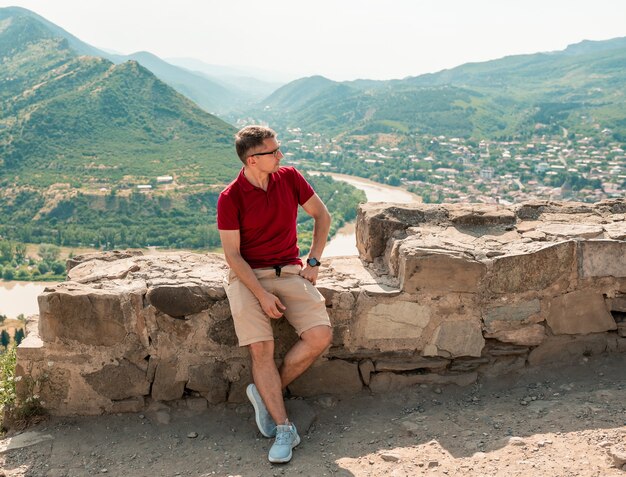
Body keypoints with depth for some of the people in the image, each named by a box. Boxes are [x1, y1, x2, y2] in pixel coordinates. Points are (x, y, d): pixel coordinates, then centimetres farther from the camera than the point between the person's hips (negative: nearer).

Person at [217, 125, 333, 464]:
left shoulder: (289, 178, 2)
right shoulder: (230, 198, -8)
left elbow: (321, 215, 13)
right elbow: (232, 254, -9)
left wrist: (313, 261, 5)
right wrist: (262, 295, -17)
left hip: (289, 271, 3)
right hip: (248, 276, -3)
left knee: (321, 335, -16)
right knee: (261, 348, -18)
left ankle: (266, 392, 2)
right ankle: (284, 428, -7)